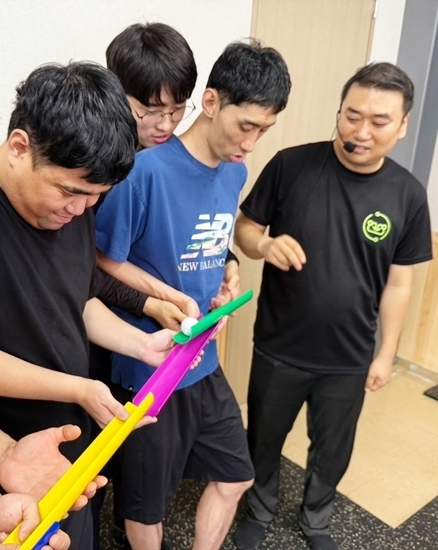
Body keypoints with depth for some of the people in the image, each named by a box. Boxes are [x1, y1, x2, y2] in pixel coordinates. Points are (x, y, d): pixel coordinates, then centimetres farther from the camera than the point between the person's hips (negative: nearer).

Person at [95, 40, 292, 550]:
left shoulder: (236, 173, 1)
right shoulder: (148, 169, -23)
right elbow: (104, 261, -16)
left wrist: (224, 285, -2)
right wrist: (175, 300, -21)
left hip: (205, 363, 7)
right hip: (149, 367, -6)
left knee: (234, 476, 21)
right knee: (147, 499, 16)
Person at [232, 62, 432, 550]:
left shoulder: (408, 195, -8)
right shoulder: (291, 166, -15)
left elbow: (397, 282, 0)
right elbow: (245, 226, -5)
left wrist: (385, 354, 3)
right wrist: (265, 245, -27)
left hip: (348, 360, 2)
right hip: (278, 349, -1)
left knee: (332, 452, 22)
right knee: (263, 441, 20)